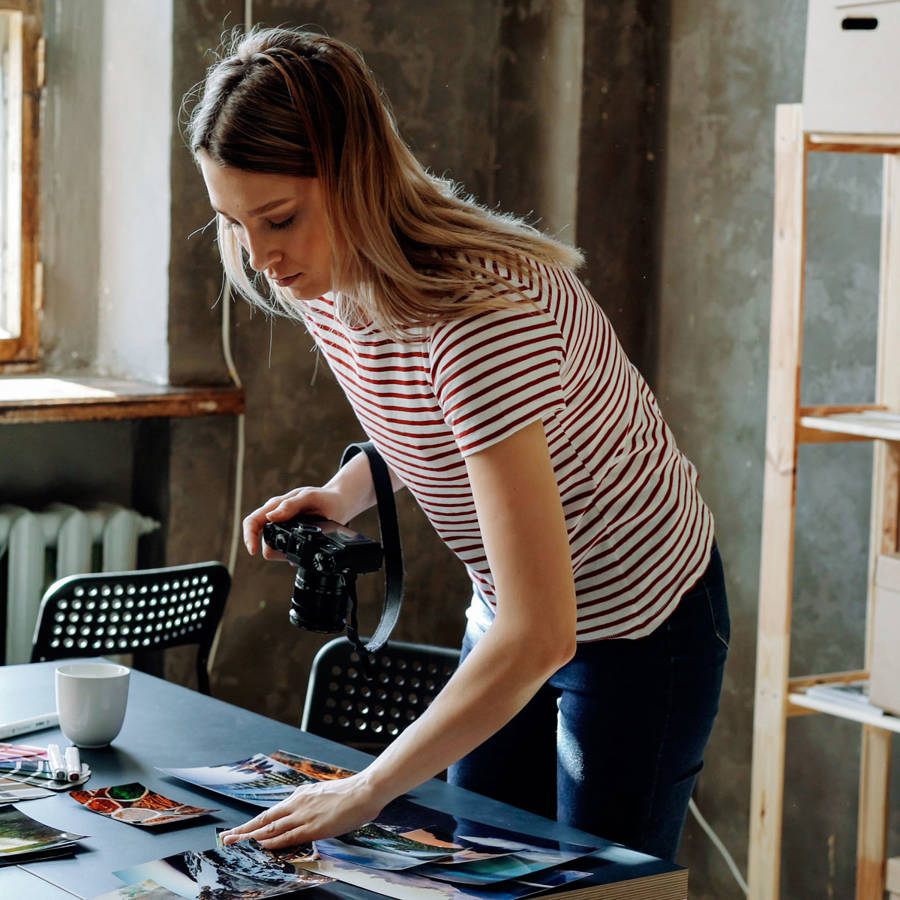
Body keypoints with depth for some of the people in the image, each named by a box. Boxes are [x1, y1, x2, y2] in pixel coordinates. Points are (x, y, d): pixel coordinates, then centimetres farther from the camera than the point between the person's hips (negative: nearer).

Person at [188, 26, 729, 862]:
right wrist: (342, 494, -7)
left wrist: (366, 791, -34)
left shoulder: (482, 309, -36)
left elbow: (540, 637, -38)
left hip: (639, 630, -7)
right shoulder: (320, 279, -10)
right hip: (509, 613, 8)